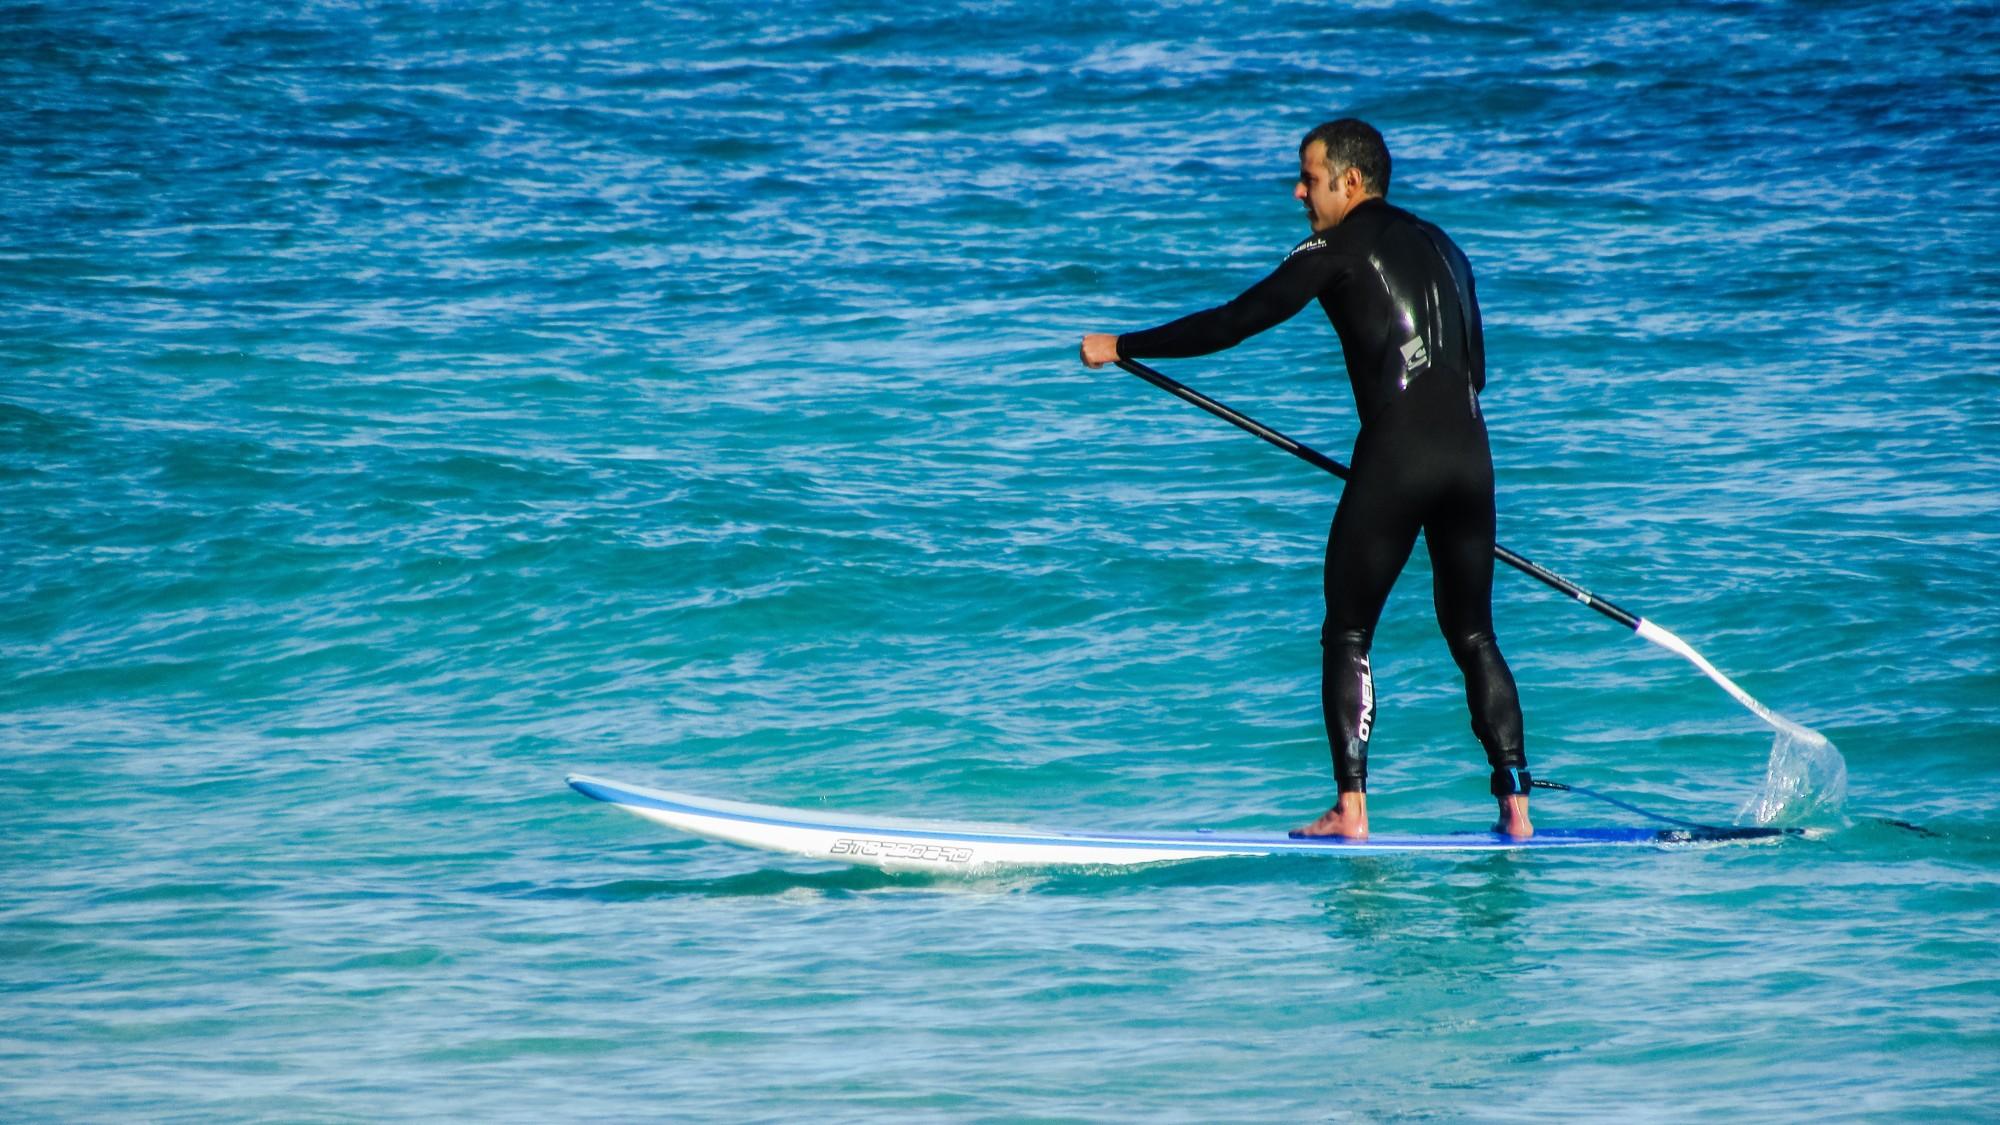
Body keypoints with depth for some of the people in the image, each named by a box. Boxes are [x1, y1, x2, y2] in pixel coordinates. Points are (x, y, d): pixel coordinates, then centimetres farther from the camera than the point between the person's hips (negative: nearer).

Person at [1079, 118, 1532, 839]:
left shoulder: (1341, 246, 1)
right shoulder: (1442, 248, 22)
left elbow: (1237, 322, -2)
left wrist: (1123, 347, 5)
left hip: (1396, 454, -6)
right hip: (1471, 452, 6)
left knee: (1348, 636, 3)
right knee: (1472, 636, 14)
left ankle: (1350, 811, -6)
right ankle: (1515, 809, 6)